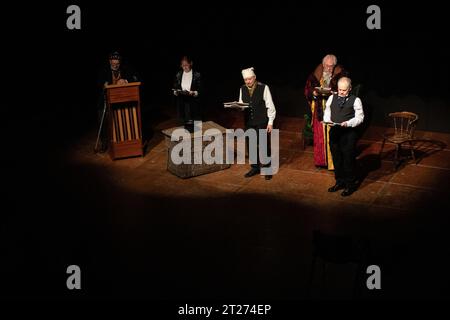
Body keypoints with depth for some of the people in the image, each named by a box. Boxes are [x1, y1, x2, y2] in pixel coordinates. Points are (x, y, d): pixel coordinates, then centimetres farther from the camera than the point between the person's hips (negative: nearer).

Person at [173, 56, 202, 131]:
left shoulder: (197, 75, -4)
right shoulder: (178, 75, 7)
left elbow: (201, 90, -6)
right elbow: (175, 88, 10)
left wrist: (193, 93, -24)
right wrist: (176, 92, -13)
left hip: (193, 104, -3)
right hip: (182, 103, 3)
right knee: (185, 122, 7)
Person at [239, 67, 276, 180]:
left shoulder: (263, 88, -9)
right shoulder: (242, 89, 5)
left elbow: (270, 106, -6)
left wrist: (270, 122, -8)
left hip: (262, 122, -4)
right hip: (249, 122, 4)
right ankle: (255, 168, 26)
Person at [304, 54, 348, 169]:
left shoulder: (341, 75, -3)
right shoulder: (316, 75, 5)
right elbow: (307, 89, 9)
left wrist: (332, 93, -22)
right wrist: (314, 93, -12)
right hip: (319, 111, 3)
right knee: (319, 136, 7)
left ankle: (333, 161, 5)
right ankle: (321, 160, 19)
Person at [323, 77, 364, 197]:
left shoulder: (355, 100, -4)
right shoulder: (332, 98, 9)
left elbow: (359, 117, -6)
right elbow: (327, 112, 14)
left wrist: (348, 123, -20)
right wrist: (327, 120, -7)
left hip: (348, 134, -4)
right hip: (334, 132, 5)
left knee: (348, 159, 1)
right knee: (336, 158, 14)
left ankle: (350, 185, 14)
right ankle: (339, 182, 30)